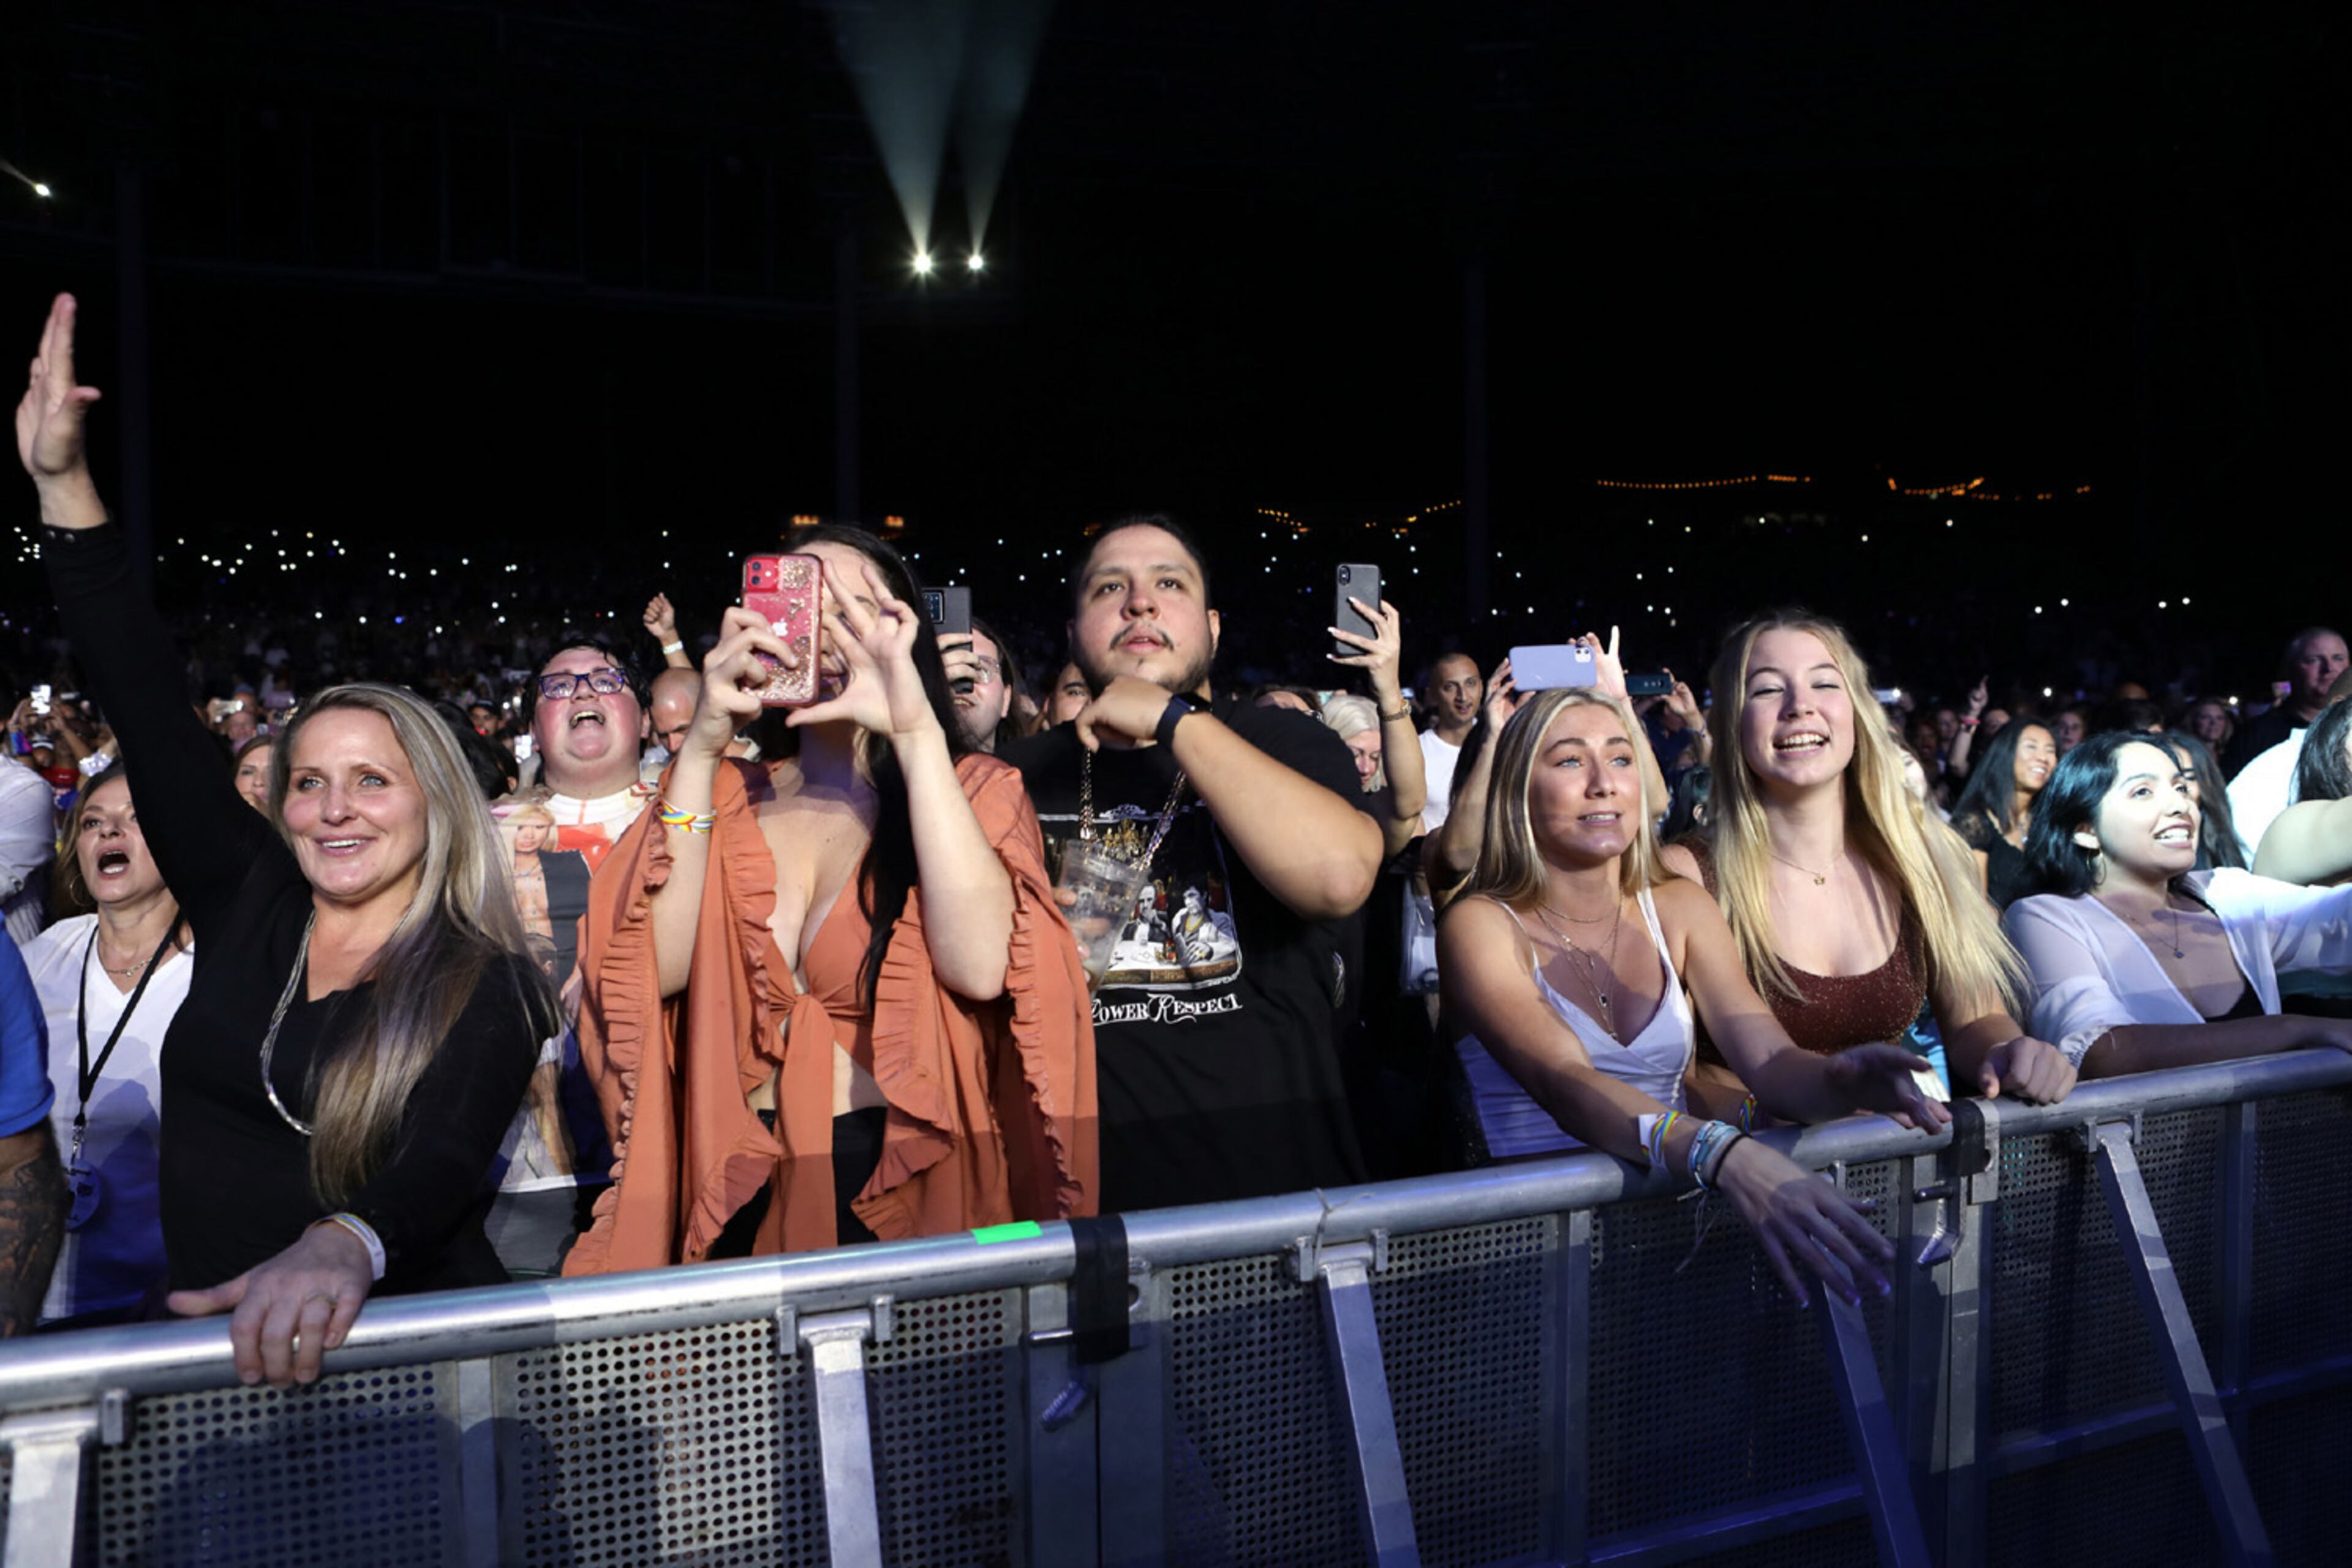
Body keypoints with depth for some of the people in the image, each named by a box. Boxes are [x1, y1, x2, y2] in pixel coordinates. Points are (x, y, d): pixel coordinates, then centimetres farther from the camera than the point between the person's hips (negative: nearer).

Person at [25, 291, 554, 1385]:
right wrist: (62, 484, 2)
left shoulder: (488, 988, -6)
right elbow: (146, 707, 6)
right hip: (211, 1345, 3)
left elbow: (443, 1167, -21)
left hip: (402, 1356, -3)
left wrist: (344, 1247, -44)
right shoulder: (246, 903, 6)